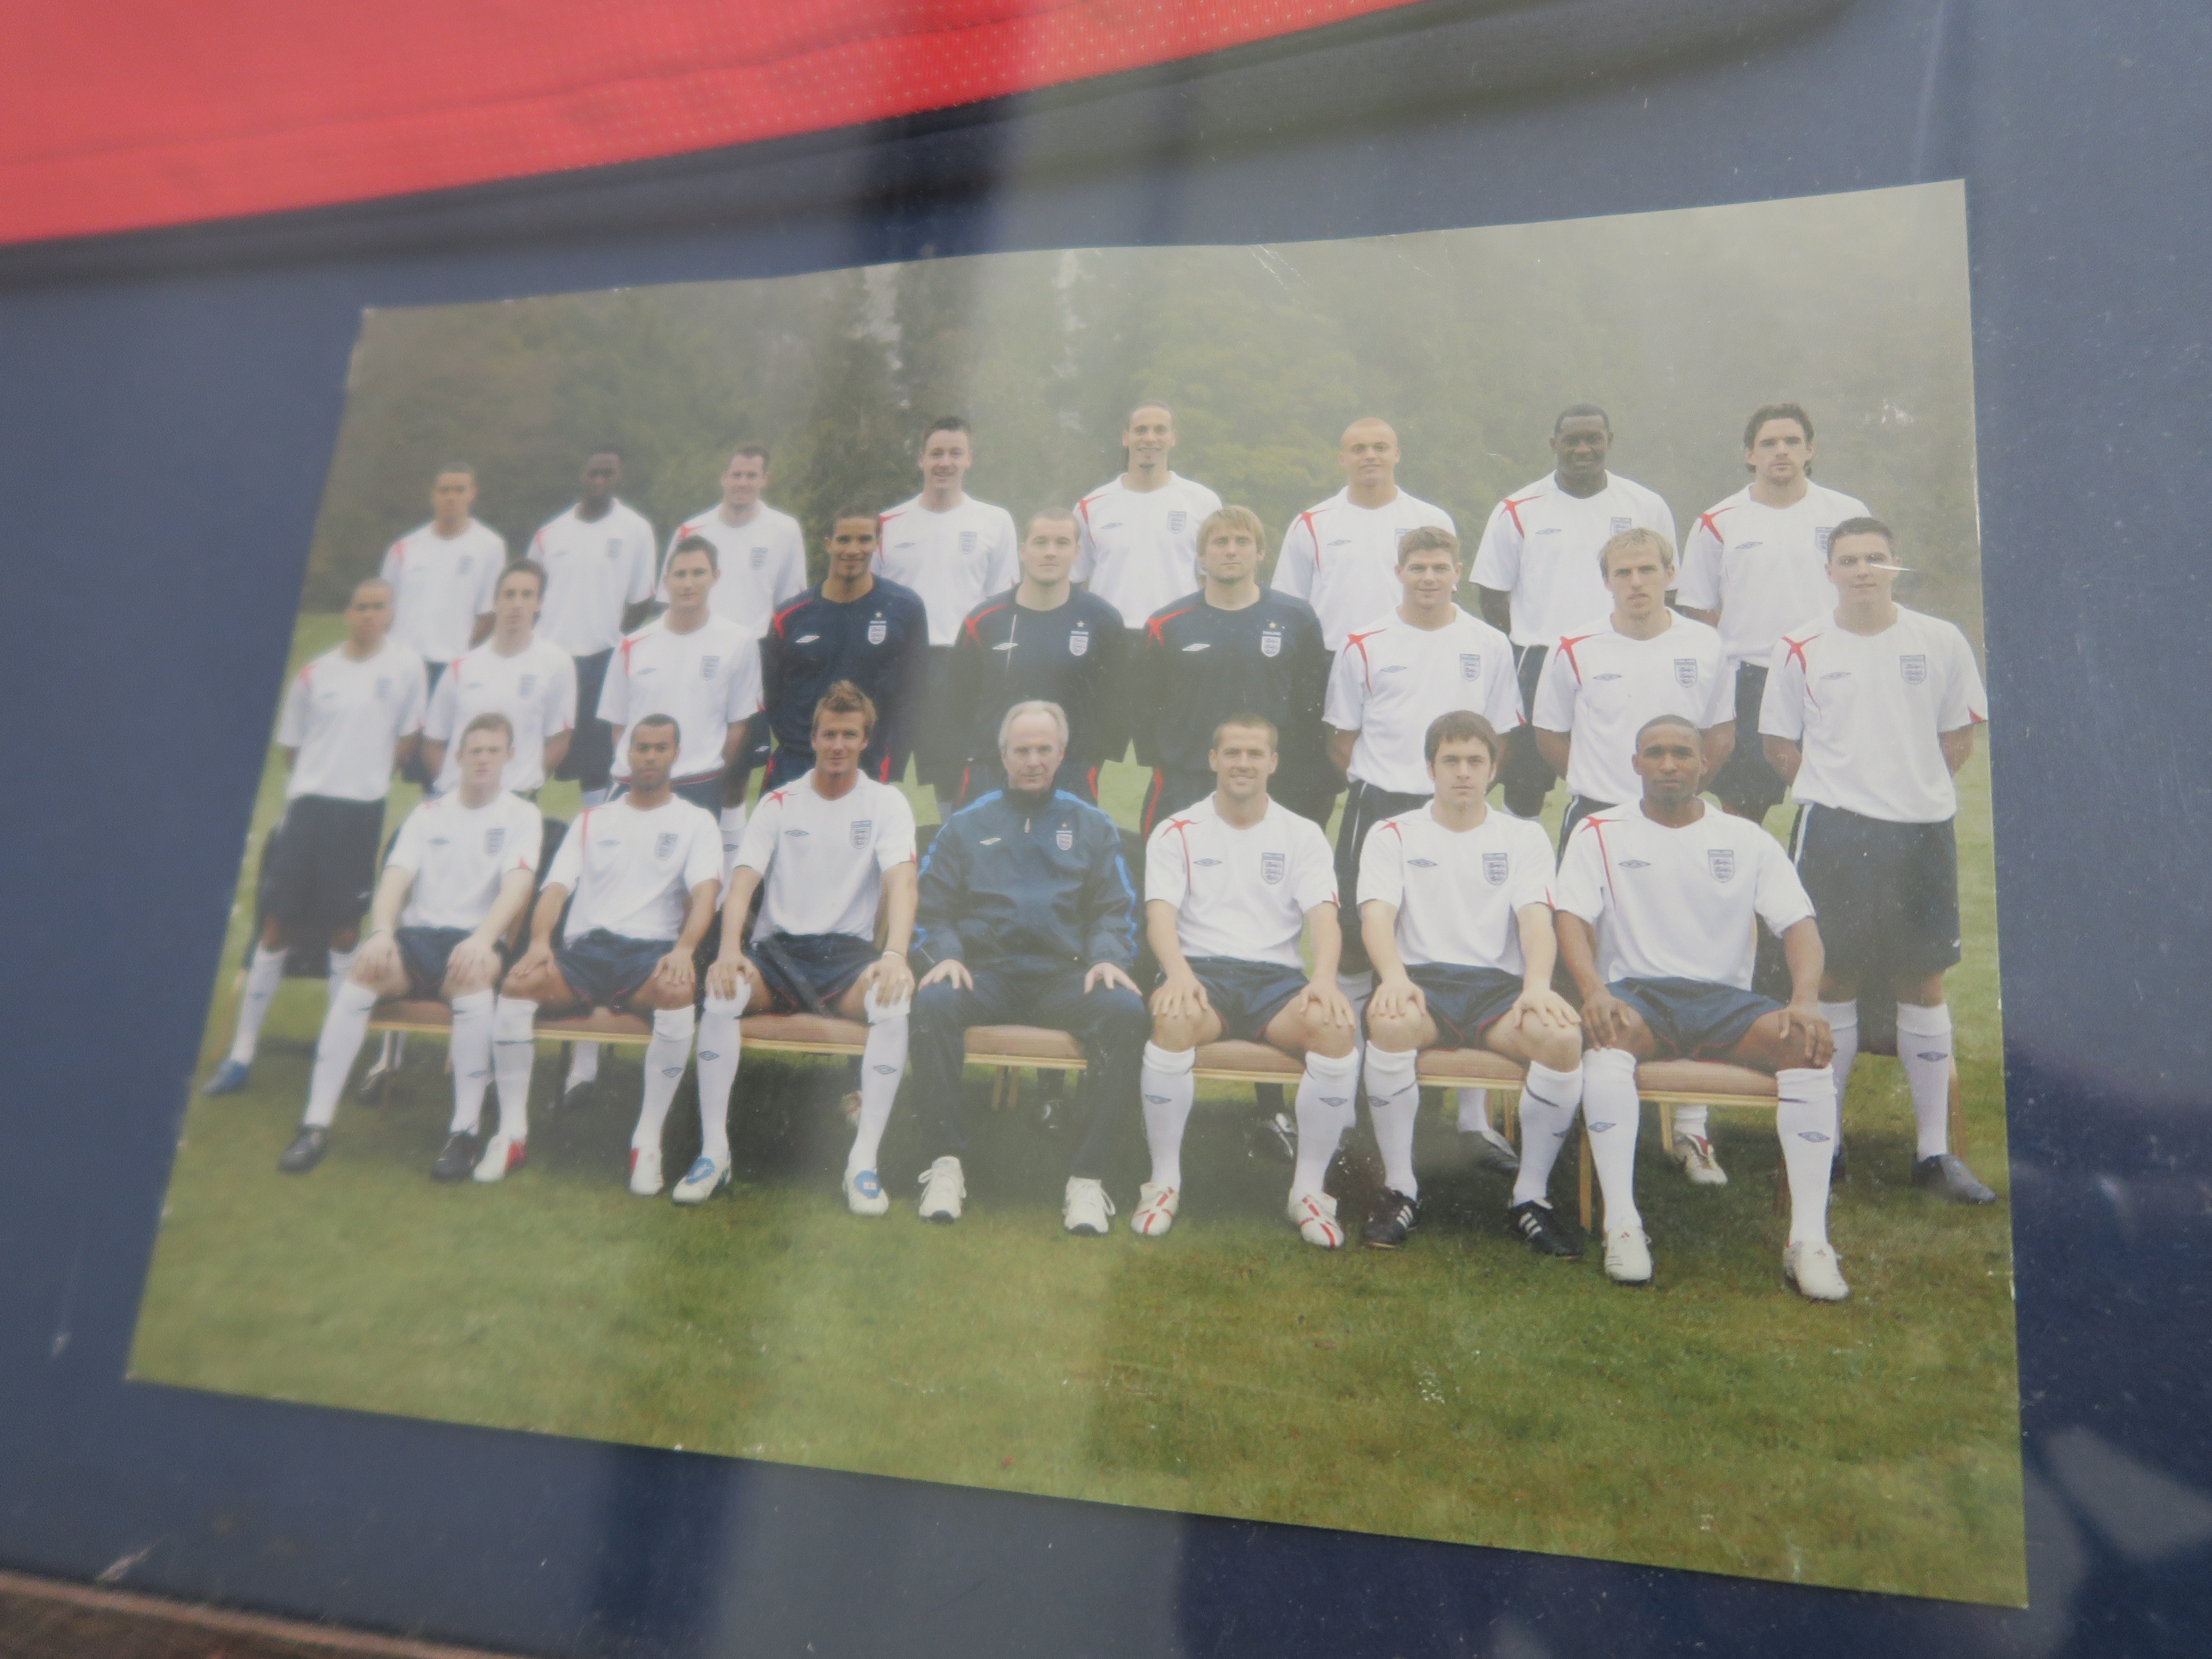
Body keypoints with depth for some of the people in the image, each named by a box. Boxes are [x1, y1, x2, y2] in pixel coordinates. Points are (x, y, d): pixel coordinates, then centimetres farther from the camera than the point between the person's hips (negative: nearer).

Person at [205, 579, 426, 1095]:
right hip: (309, 807, 2)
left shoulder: (407, 666, -2)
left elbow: (410, 735, 6)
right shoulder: (315, 674, 2)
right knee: (276, 927, 2)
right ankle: (242, 1052, 10)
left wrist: (369, 772, 5)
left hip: (363, 812, -1)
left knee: (346, 930, 4)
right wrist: (327, 774, 8)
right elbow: (290, 744, 14)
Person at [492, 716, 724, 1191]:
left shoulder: (696, 822, 13)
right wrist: (539, 941, -13)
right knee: (515, 985, -27)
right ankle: (512, 1132, -16)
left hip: (650, 950, -2)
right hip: (582, 948, 3)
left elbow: (705, 890, -4)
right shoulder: (592, 820, 22)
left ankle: (648, 1140, -26)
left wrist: (684, 949, -24)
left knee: (678, 994, -37)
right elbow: (556, 887, 10)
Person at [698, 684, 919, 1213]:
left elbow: (901, 882, -11)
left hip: (849, 951, -1)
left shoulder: (887, 803, 5)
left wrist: (896, 956, -30)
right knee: (720, 991, -31)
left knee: (895, 1002, -34)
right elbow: (743, 881, -3)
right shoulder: (778, 804, 9)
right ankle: (714, 1150, -19)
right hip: (777, 948, 1)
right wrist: (729, 949, -23)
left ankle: (864, 1159, -26)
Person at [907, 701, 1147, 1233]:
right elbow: (932, 909, 12)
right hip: (985, 972, 0)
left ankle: (1089, 1175, -26)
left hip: (1064, 976, 0)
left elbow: (1114, 911, 13)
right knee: (934, 1001, -34)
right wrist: (945, 954, -10)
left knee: (1126, 1011, -31)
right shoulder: (966, 825, 18)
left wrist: (1109, 957, -9)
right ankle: (945, 1162, -24)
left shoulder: (1092, 827, 19)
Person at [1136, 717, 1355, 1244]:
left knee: (1338, 1026, -30)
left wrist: (1324, 979, -21)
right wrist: (1178, 973, -25)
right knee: (1173, 1019, -37)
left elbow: (1323, 916, 0)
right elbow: (1160, 914, -3)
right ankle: (1164, 1182, -19)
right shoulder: (1178, 833, 10)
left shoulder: (1303, 835, 13)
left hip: (1276, 976, 2)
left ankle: (1309, 1189, -16)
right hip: (1200, 970, -1)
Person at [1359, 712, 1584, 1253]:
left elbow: (1536, 918, -1)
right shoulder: (1394, 834, 12)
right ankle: (1400, 1190, -19)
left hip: (1498, 984, 1)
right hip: (1420, 980, -1)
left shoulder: (1524, 837, 15)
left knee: (1563, 1035, -31)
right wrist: (1394, 977, -27)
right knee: (1391, 1022, -37)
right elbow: (1377, 914, -4)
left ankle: (1530, 1197, -12)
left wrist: (1538, 985, -23)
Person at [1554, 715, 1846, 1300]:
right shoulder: (1601, 834, 8)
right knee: (1605, 1037, -37)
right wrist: (1593, 990, -24)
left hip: (1725, 998, 2)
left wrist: (1806, 999, -17)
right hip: (1637, 992, -2)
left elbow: (1798, 923, 3)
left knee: (1809, 1044, -28)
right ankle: (1622, 1224, -33)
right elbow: (1572, 918, -4)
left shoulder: (1747, 839, 12)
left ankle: (1810, 1239, -25)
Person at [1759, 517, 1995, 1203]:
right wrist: (1839, 787, 4)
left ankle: (1935, 1151, 13)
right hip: (1834, 833, -1)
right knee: (1833, 981, 3)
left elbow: (1960, 734, 11)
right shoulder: (1800, 649, 1)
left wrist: (1912, 784, 5)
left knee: (1925, 984, 5)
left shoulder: (1941, 642, 3)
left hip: (1923, 830, 1)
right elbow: (1777, 741, 8)